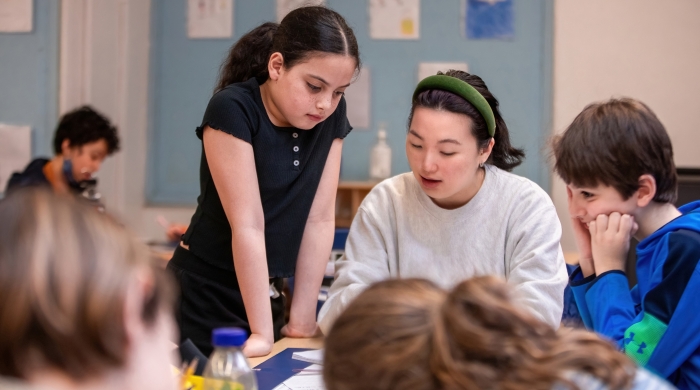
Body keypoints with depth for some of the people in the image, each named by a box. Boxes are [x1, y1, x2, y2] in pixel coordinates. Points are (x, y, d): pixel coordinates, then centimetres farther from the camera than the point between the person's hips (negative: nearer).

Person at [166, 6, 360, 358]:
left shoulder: (331, 115, -3)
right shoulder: (232, 110, -20)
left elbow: (320, 219, -3)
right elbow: (247, 225, -22)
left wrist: (302, 318, -3)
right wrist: (262, 332, -21)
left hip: (264, 294, 6)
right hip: (202, 300, -5)